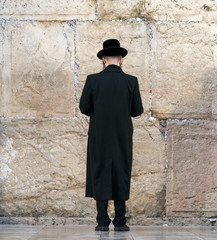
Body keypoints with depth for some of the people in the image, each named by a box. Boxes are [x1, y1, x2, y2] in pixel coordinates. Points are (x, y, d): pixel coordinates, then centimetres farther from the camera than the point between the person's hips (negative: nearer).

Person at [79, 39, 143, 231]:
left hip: (99, 136, -1)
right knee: (121, 176, 6)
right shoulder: (131, 81, -3)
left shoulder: (93, 80, -5)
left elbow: (84, 107, 0)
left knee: (100, 175, 4)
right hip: (122, 136, 1)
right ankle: (120, 222, 5)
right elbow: (137, 111, -1)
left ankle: (103, 222, 1)